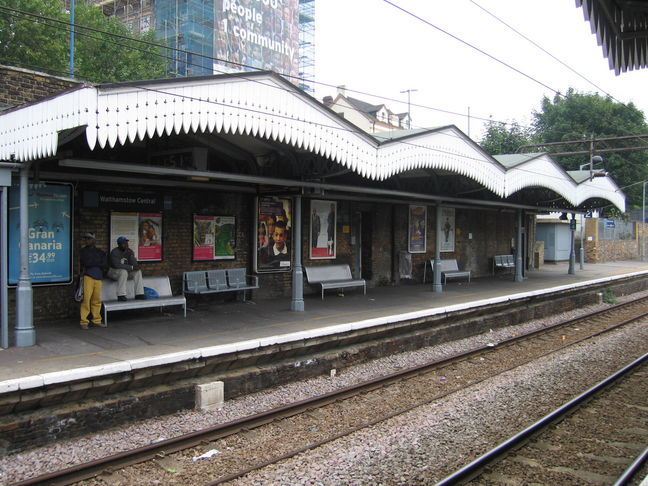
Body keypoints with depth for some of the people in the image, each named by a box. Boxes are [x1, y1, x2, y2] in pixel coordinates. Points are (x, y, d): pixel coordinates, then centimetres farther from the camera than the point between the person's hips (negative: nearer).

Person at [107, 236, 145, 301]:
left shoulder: (130, 251, 1)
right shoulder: (114, 252, -17)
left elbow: (134, 264, -6)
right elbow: (117, 265, -29)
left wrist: (131, 255, -24)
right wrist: (131, 267, -28)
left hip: (126, 271, 6)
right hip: (114, 272, -6)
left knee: (138, 271, -17)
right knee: (123, 271, -36)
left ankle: (139, 294, -22)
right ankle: (121, 295, -36)